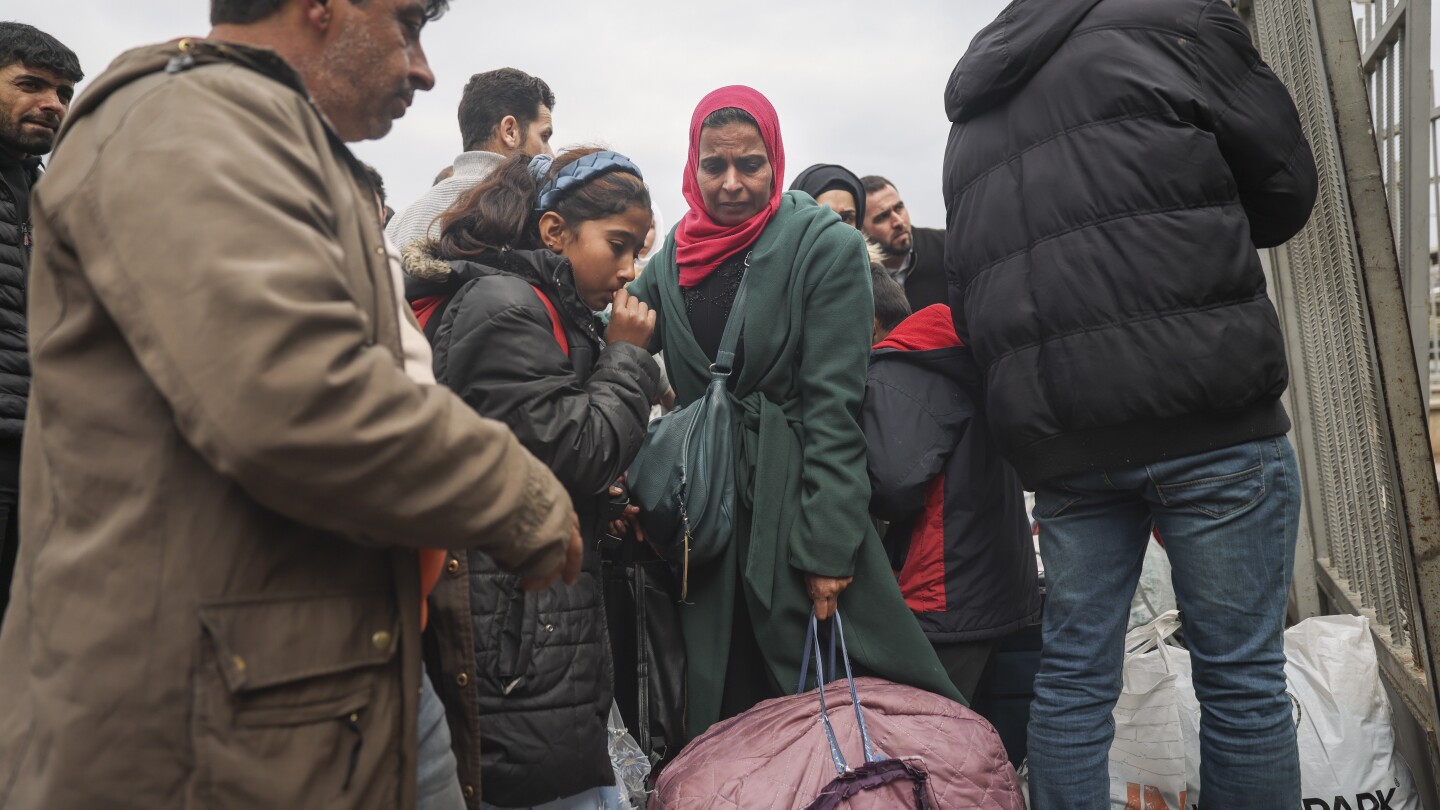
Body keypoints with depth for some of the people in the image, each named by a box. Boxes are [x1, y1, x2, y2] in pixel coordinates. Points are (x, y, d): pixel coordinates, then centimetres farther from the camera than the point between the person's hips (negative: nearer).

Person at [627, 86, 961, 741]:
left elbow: (833, 403, -10)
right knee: (720, 714, 10)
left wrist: (826, 545, -14)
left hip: (796, 504, -4)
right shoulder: (672, 259, 10)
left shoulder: (827, 247, -4)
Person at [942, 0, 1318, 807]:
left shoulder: (972, 123, 22)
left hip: (1057, 434, 5)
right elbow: (1287, 189, 11)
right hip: (1209, 412, -5)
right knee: (1242, 675, 4)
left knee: (1074, 674, 10)